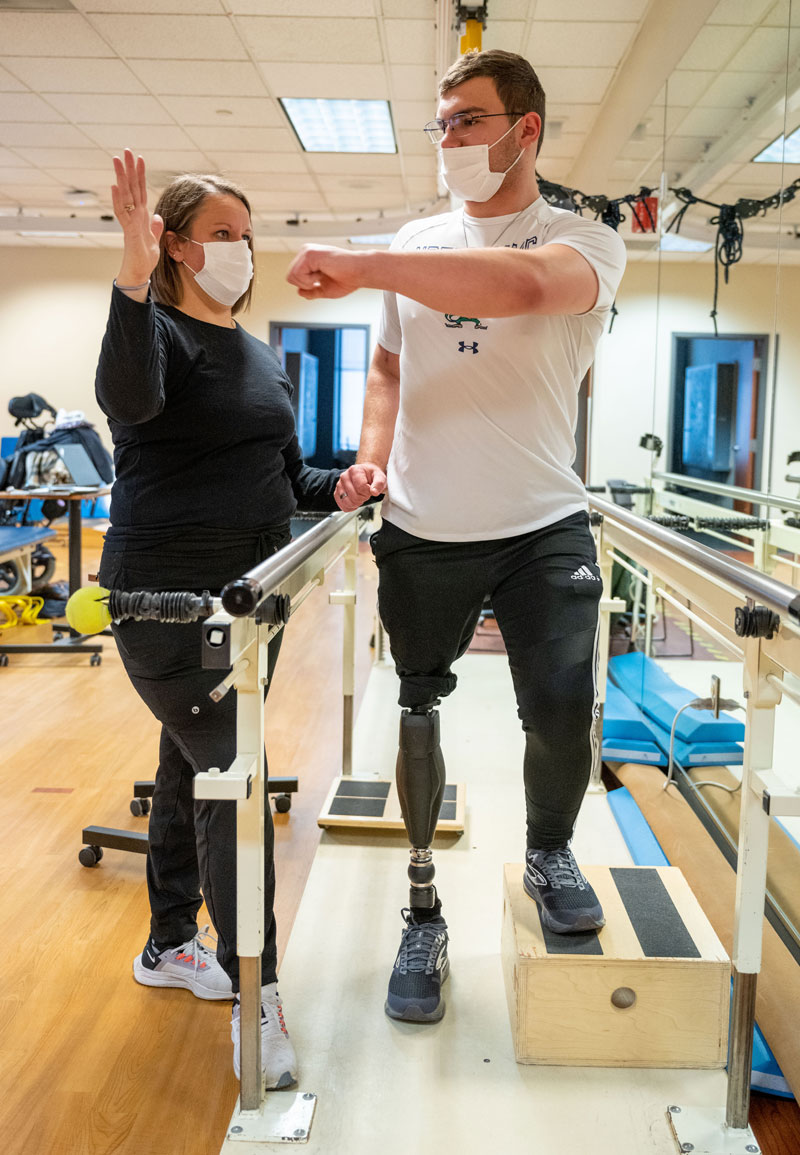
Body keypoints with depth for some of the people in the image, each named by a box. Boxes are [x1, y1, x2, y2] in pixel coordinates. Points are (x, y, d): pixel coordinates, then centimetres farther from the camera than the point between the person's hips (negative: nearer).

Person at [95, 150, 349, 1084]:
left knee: (191, 765, 18)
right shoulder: (157, 329, -8)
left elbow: (285, 475, 19)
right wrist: (133, 280, -42)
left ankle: (169, 944, 35)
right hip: (168, 595, -8)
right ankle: (255, 999, 1)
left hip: (251, 595, 8)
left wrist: (335, 486, 0)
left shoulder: (264, 358, 15)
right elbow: (129, 397, -32)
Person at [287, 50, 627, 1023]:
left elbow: (520, 284, -27)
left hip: (543, 529, -3)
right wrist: (373, 461, 1)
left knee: (561, 714, -6)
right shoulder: (416, 243, 11)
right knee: (416, 717, 8)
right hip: (422, 533, 4)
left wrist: (363, 268, -29)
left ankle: (548, 853, 29)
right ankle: (423, 914, 27)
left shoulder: (586, 241, -3)